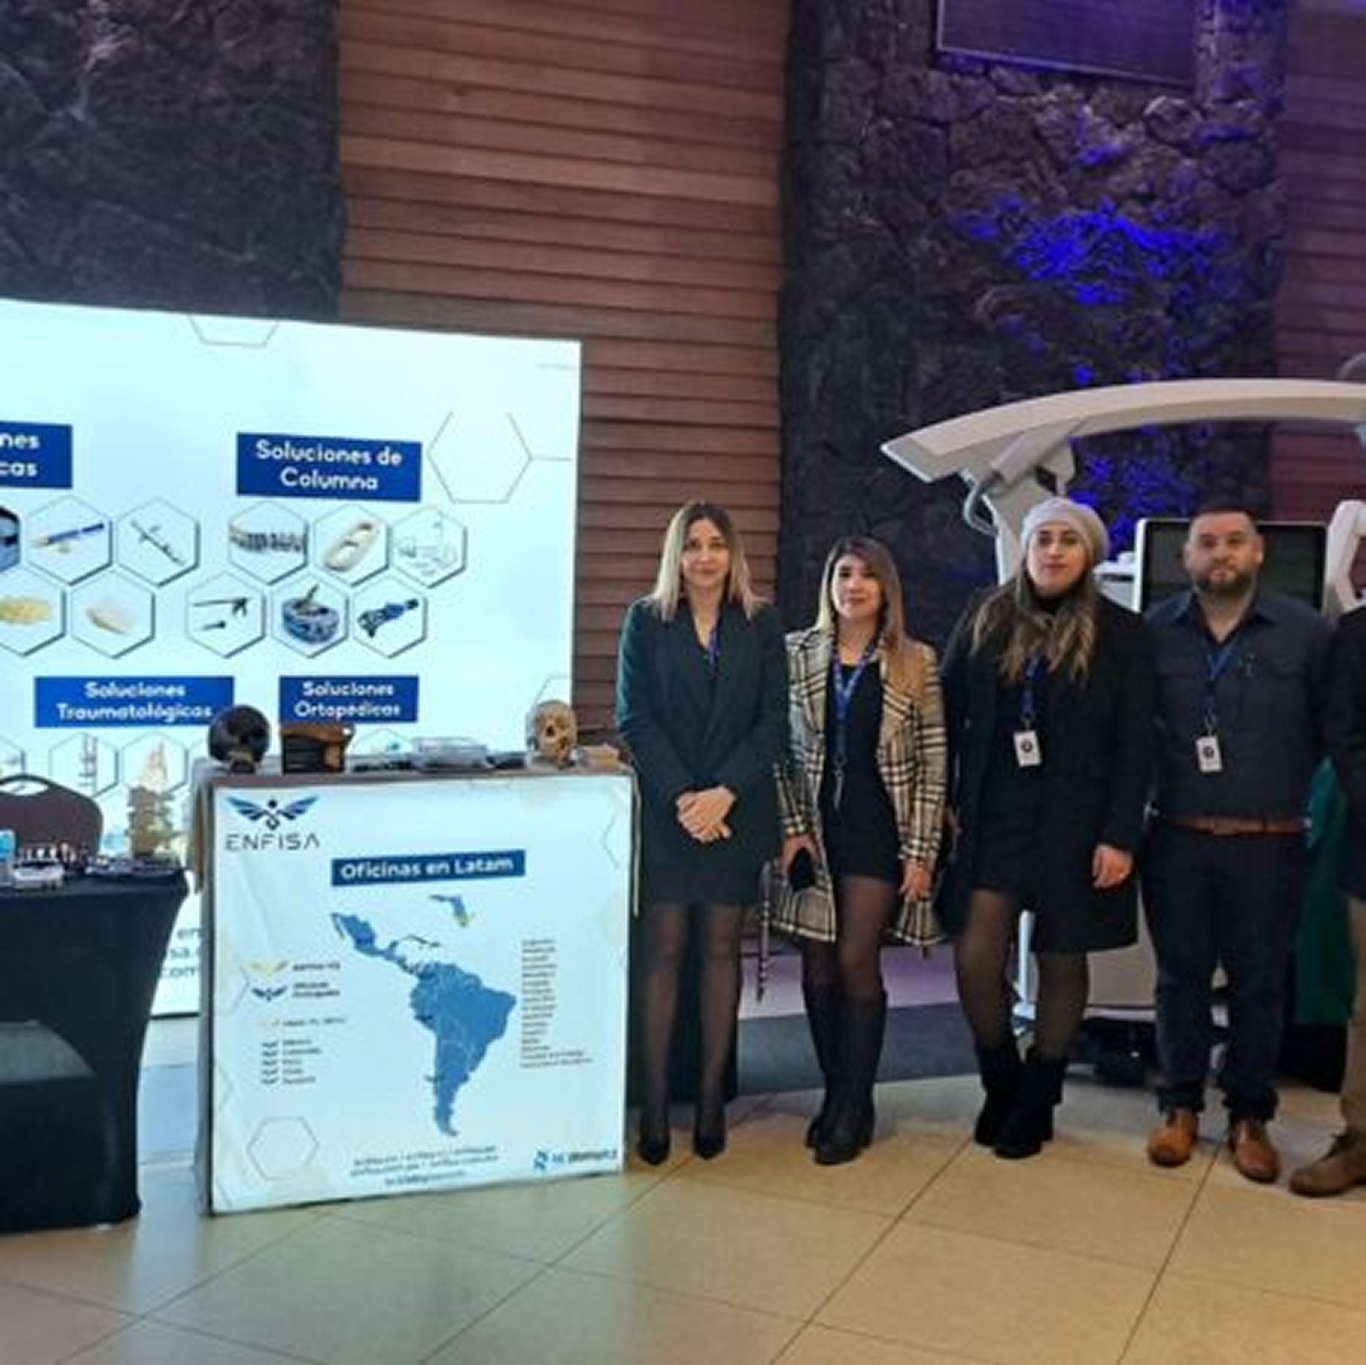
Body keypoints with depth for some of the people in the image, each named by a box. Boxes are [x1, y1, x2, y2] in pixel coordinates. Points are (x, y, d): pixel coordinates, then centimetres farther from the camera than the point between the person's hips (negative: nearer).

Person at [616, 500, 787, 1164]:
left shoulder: (761, 624, 6)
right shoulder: (646, 620, 3)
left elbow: (773, 720, 1)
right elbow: (635, 718, -2)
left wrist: (724, 793, -11)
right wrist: (681, 797, -12)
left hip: (737, 811, 1)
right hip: (664, 809, -1)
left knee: (721, 950, 6)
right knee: (663, 950, 0)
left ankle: (711, 1098, 14)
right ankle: (654, 1105, 6)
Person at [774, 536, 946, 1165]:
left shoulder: (915, 662, 1)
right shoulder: (797, 653, 5)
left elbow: (932, 763, 0)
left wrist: (921, 852, -5)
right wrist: (790, 827, -3)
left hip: (878, 829, -2)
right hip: (814, 828, 2)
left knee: (856, 961, -5)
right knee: (818, 968, 4)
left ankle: (854, 1107, 9)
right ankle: (836, 1095, 19)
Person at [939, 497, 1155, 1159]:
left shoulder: (1120, 632, -1)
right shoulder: (986, 620, 6)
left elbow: (1135, 743, -4)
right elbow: (946, 713, 8)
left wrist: (1121, 837, -10)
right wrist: (943, 802, 1)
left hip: (1074, 823, -2)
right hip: (993, 814, 2)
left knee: (1061, 960, 7)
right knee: (975, 956, -5)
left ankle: (1036, 1103, 25)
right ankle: (999, 1084, 21)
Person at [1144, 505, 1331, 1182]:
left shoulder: (1305, 630, -1)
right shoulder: (1154, 631, 1)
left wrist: (1290, 792, -2)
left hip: (1268, 845, 0)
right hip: (1176, 840, 1)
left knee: (1259, 983, 8)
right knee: (1181, 976, 10)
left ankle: (1249, 1117, 24)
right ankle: (1181, 1106, 25)